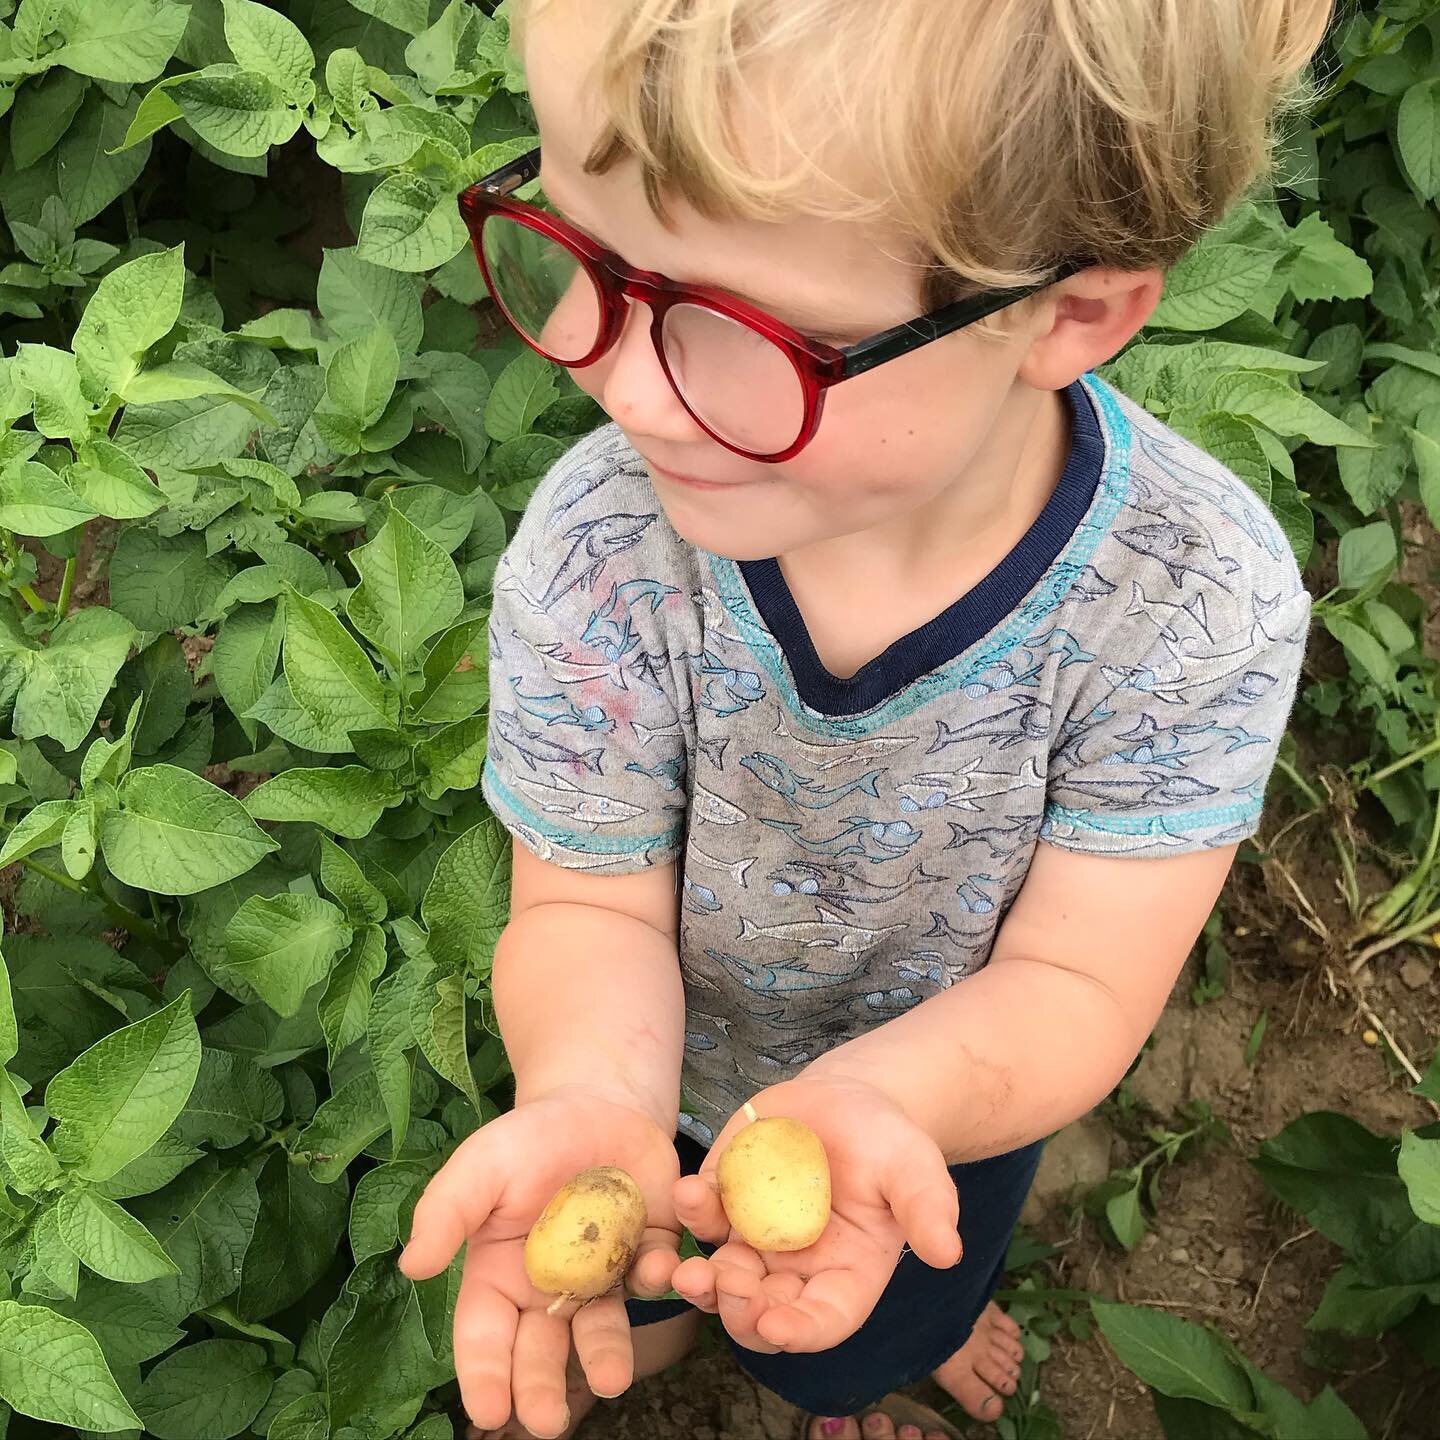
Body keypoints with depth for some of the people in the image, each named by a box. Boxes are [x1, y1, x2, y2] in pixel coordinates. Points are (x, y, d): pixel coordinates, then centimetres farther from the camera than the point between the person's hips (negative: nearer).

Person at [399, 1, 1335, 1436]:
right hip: (662, 1069, 0)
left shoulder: (1197, 603, -36)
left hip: (940, 1109, 1)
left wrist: (864, 1097, -51)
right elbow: (590, 903, -24)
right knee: (619, 1288, 34)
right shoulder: (595, 556, -35)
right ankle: (648, 1315, 72)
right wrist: (589, 1088, -47)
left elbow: (1070, 983, -29)